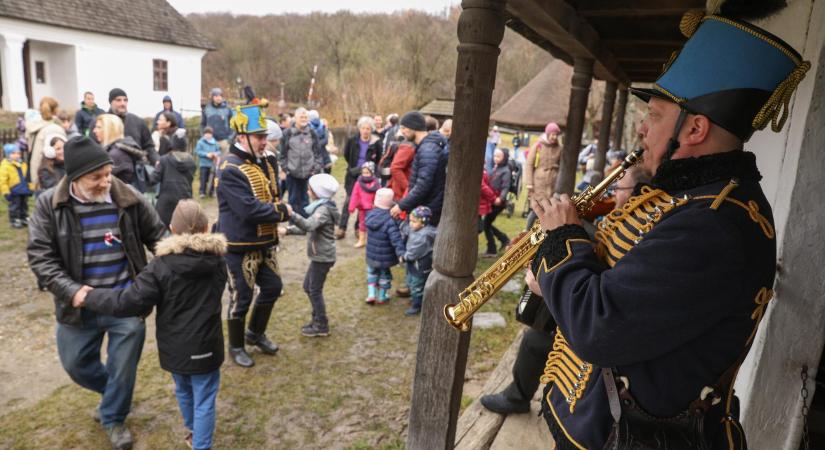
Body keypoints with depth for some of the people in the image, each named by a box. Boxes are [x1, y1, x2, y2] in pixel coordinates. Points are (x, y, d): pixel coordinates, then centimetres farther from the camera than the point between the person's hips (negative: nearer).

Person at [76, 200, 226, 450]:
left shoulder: (161, 266, -16)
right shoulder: (217, 260, -7)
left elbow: (129, 302, -20)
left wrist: (89, 298, -7)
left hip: (174, 348, 1)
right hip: (205, 346, -1)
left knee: (184, 392, 25)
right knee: (204, 401, 9)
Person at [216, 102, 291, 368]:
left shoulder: (261, 162, 10)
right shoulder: (230, 169, -20)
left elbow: (271, 197, 17)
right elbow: (249, 209, -29)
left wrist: (277, 212, -4)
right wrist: (283, 213, -17)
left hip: (264, 243, 9)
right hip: (240, 246, -9)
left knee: (272, 288, 17)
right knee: (241, 298, 5)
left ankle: (255, 333, 38)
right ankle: (236, 347, 26)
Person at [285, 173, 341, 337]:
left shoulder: (323, 209, -19)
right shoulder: (322, 207, 12)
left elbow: (309, 225, -36)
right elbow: (310, 226, 19)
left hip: (322, 257, -10)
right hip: (319, 256, 10)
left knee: (315, 290, -1)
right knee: (308, 286, 18)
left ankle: (321, 326, 10)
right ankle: (317, 319, 29)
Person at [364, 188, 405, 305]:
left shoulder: (370, 214, -7)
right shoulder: (390, 220, -26)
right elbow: (396, 239, -31)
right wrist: (401, 253, -32)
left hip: (371, 254, 5)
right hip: (385, 256, -4)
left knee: (372, 272, 28)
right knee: (384, 274, 18)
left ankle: (371, 294, 24)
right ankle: (382, 297, 32)